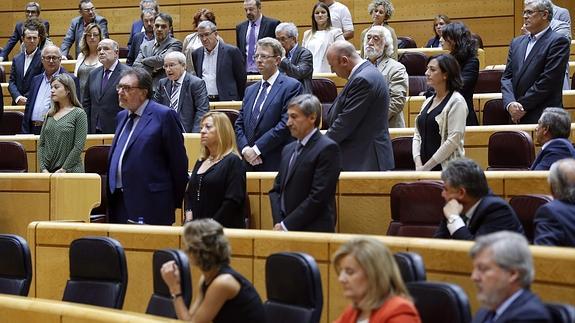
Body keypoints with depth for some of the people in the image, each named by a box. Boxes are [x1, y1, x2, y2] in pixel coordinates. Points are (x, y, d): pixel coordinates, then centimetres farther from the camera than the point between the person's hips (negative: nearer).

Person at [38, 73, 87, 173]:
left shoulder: (79, 114, -2)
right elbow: (41, 145, 11)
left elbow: (78, 147, -8)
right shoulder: (49, 115, 13)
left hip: (70, 172, -4)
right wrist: (43, 169, -2)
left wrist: (63, 169, -12)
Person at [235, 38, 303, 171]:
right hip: (251, 164, 5)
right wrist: (245, 149, -4)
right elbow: (239, 124, 16)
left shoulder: (292, 86, -3)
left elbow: (286, 124, -12)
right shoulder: (250, 90, 19)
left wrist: (257, 149, -13)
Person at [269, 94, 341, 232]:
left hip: (314, 231, -6)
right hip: (285, 231, 6)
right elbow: (276, 190, 16)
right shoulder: (288, 150, 17)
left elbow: (318, 196, -14)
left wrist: (286, 225, -12)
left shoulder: (327, 149, -8)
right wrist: (278, 222, 0)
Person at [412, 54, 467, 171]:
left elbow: (453, 140, -14)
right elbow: (417, 135, 15)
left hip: (446, 168, -6)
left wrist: (426, 167, -13)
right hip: (423, 167, 6)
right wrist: (418, 164, -2)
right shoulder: (428, 101, 16)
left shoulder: (456, 101, -6)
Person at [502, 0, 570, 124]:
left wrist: (523, 106, -11)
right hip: (517, 117, 6)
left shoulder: (558, 42, -5)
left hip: (544, 119, -6)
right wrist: (510, 103, -8)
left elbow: (547, 81, -13)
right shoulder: (517, 43, 16)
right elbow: (506, 77, 11)